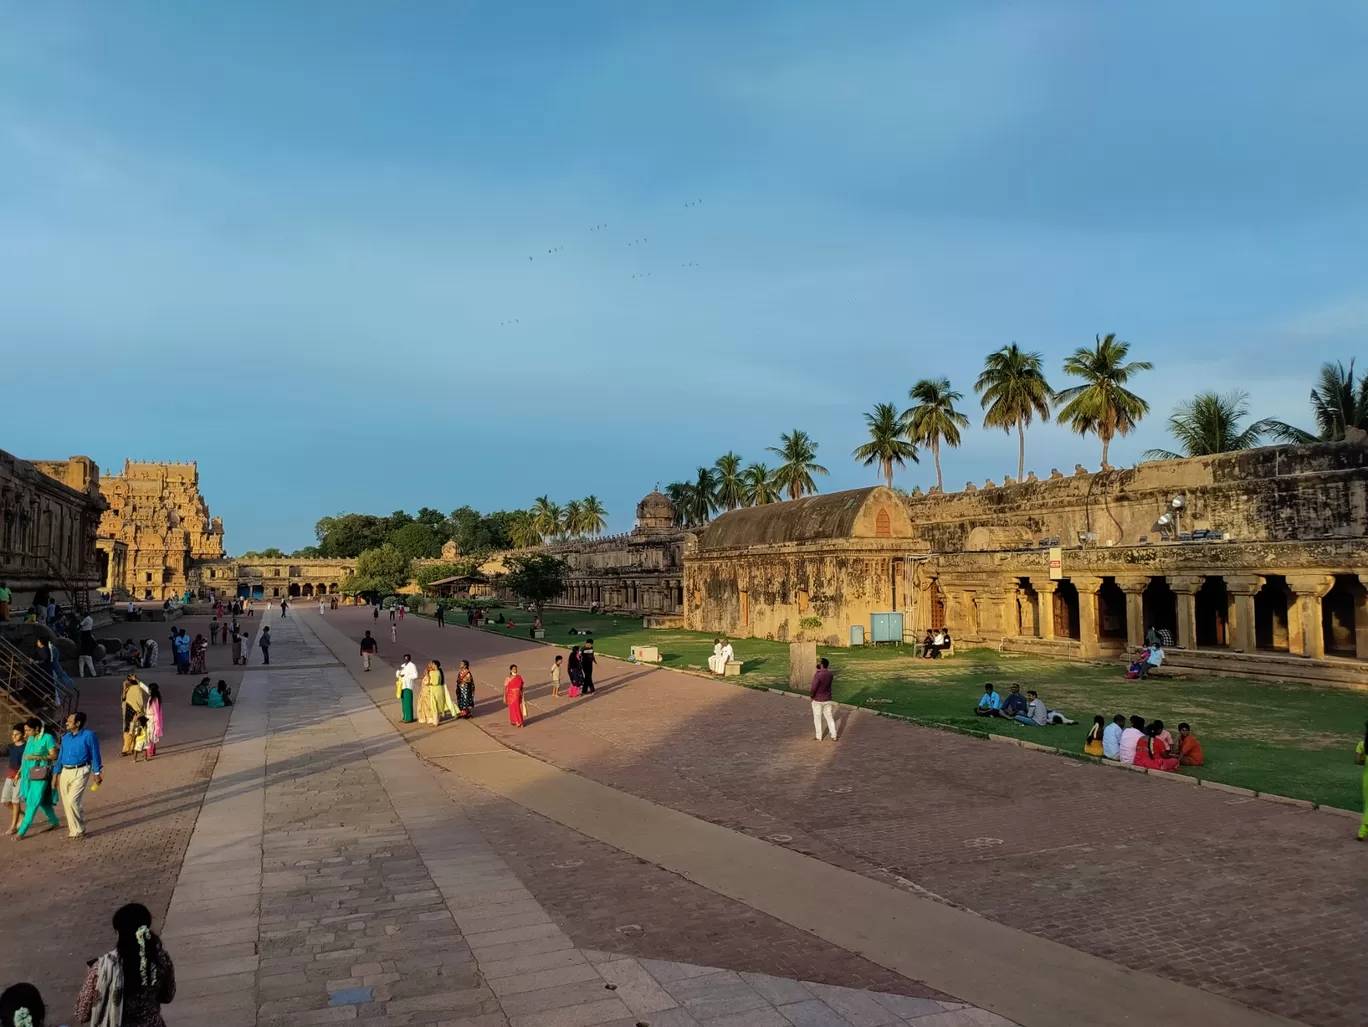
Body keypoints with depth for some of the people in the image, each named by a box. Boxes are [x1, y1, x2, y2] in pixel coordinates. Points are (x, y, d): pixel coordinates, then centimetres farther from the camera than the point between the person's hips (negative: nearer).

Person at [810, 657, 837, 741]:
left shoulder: (818, 675, -25)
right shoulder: (829, 674, -3)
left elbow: (813, 688, -26)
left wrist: (811, 695, -7)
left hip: (817, 700, -6)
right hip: (827, 699, 6)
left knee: (817, 719, 10)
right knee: (829, 717, 16)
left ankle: (819, 737, 17)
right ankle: (834, 736, 17)